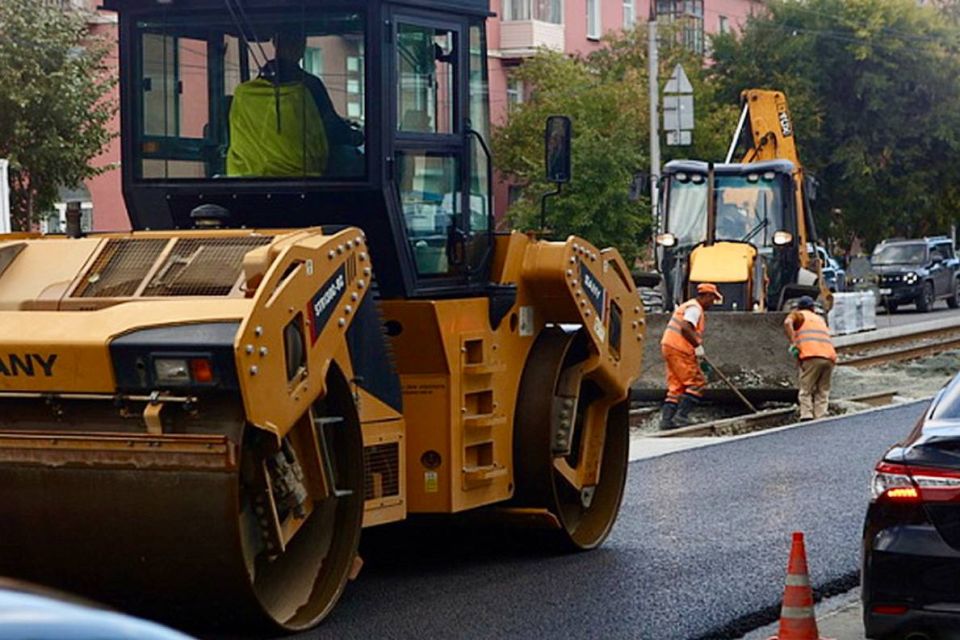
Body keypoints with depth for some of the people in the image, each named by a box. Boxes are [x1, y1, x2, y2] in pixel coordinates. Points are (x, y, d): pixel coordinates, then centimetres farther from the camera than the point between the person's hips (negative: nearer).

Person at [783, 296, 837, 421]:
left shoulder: (798, 315, 18)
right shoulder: (820, 319, 34)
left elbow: (787, 323, -3)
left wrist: (792, 343, -8)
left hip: (811, 356, -4)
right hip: (830, 356, 4)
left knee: (805, 391, 0)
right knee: (822, 392, 8)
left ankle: (806, 416, -16)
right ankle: (821, 418, -6)